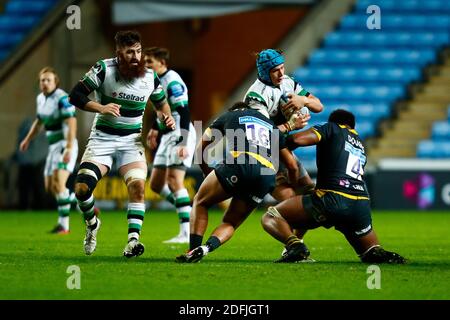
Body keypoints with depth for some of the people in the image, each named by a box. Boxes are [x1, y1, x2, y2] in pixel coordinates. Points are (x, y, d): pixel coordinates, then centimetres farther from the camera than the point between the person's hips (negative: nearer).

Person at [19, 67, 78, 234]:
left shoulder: (62, 98, -17)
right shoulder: (41, 98, 10)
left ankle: (63, 224, -18)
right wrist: (27, 139, 26)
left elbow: (71, 123, -26)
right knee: (49, 187, 9)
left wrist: (69, 148, -33)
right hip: (53, 146, 9)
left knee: (58, 183, -21)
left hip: (66, 145, -9)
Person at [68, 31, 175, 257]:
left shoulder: (150, 77, -2)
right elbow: (75, 95, -12)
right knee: (82, 188, -13)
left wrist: (166, 116, -3)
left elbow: (161, 102, 19)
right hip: (102, 138, -1)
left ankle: (133, 241, -23)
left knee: (138, 185, -22)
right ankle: (92, 224, 19)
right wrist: (100, 107, -27)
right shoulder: (104, 69, -12)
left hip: (131, 141, 1)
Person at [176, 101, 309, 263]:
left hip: (238, 164, -3)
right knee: (230, 223, 18)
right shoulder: (272, 125, 35)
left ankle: (194, 249, 3)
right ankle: (206, 248, -12)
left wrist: (208, 172, 43)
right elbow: (291, 165, 30)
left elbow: (200, 150, 29)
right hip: (268, 175, 3)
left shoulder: (228, 116, 27)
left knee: (200, 202, 20)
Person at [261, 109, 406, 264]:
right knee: (372, 254, 27)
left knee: (270, 218, 3)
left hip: (333, 199, -6)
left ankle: (294, 246, -27)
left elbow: (298, 139, -4)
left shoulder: (332, 128, 12)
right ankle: (381, 256, -11)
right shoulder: (360, 146, 31)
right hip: (362, 205, 6)